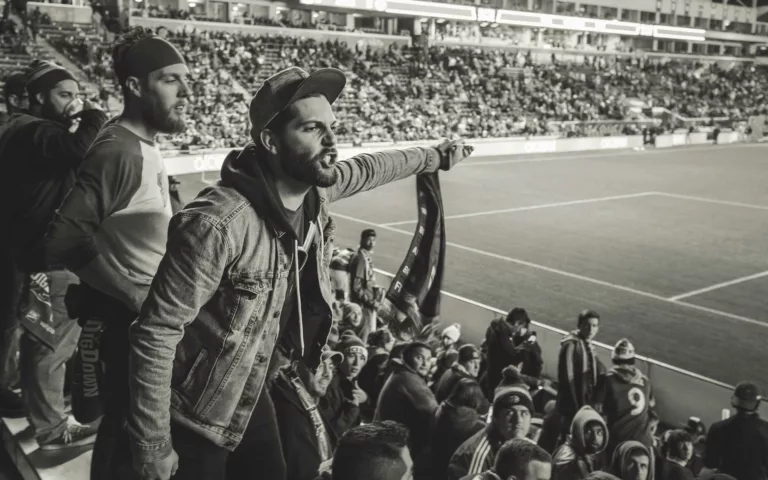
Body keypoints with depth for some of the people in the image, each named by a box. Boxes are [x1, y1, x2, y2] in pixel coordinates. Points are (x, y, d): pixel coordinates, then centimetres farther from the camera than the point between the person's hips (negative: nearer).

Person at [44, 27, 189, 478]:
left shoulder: (144, 143, 6)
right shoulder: (120, 152, -24)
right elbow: (66, 236, -29)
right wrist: (135, 298, -22)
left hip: (149, 314, 9)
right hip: (134, 320, -9)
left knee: (126, 425, 24)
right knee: (127, 430, 7)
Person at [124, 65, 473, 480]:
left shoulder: (316, 190, -11)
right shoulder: (217, 224, -33)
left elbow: (368, 168, 12)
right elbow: (155, 334, -28)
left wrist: (434, 157, 26)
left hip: (251, 393, 7)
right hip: (196, 413, -7)